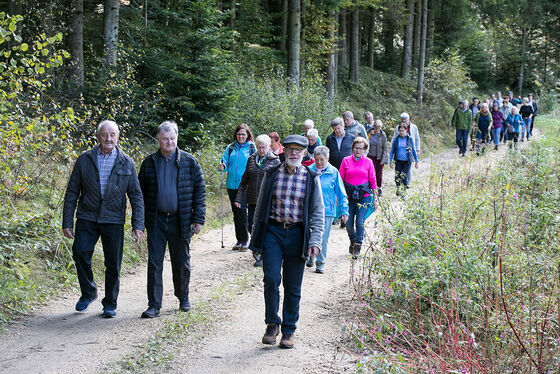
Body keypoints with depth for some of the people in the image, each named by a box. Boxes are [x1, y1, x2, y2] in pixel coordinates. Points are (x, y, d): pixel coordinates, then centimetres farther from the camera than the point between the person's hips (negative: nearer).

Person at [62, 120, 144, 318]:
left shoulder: (126, 163, 4)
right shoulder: (84, 160, 4)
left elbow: (136, 195, 4)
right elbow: (72, 192, 5)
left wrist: (138, 225, -5)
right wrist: (67, 222, 0)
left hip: (113, 220, 0)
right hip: (87, 218, 0)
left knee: (113, 263, 2)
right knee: (80, 253, -11)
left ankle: (110, 303, 18)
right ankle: (88, 293, 13)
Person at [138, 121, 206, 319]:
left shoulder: (189, 162, 0)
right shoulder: (149, 162, 4)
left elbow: (200, 190, 0)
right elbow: (141, 191, 8)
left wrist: (198, 219, -5)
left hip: (181, 220, -1)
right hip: (156, 221, 1)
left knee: (182, 263, 11)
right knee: (154, 263, 0)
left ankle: (183, 298, 30)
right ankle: (154, 305, 6)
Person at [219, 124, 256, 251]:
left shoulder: (252, 147, 3)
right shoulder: (230, 148, 12)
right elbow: (225, 161, 11)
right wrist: (223, 166, -13)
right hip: (232, 185, 4)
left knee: (242, 210, -12)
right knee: (236, 212, 8)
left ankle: (245, 240, -3)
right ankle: (239, 240, 17)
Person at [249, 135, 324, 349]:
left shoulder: (311, 178, 3)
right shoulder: (271, 174, 5)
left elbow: (318, 212, 4)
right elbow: (261, 206, 11)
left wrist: (315, 241, -6)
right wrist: (255, 238, 9)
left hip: (297, 234, 0)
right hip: (273, 231, 0)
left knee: (293, 287, 4)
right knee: (271, 278, -12)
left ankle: (288, 331, 17)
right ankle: (272, 324, 7)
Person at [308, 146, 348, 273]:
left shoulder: (334, 173, 0)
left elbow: (341, 194, 5)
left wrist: (344, 210, 2)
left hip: (327, 211, -1)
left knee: (322, 239, -1)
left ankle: (320, 263, 12)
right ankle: (309, 257, 30)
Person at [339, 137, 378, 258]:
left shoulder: (368, 162, 3)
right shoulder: (346, 161, 4)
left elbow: (373, 181, 8)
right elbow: (340, 179, 7)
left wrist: (375, 198, 8)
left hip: (364, 196, -1)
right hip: (349, 196, 1)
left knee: (360, 222, -12)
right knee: (349, 224, 2)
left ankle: (358, 245, 3)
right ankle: (352, 241, 30)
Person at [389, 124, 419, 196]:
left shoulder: (410, 139, 2)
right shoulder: (395, 140, 3)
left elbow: (414, 150, 9)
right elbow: (391, 151, 9)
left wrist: (416, 161, 9)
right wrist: (390, 161, 3)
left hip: (407, 161, -1)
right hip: (398, 161, 1)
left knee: (404, 176, -8)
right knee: (397, 177, -4)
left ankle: (403, 191, 5)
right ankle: (398, 189, 22)